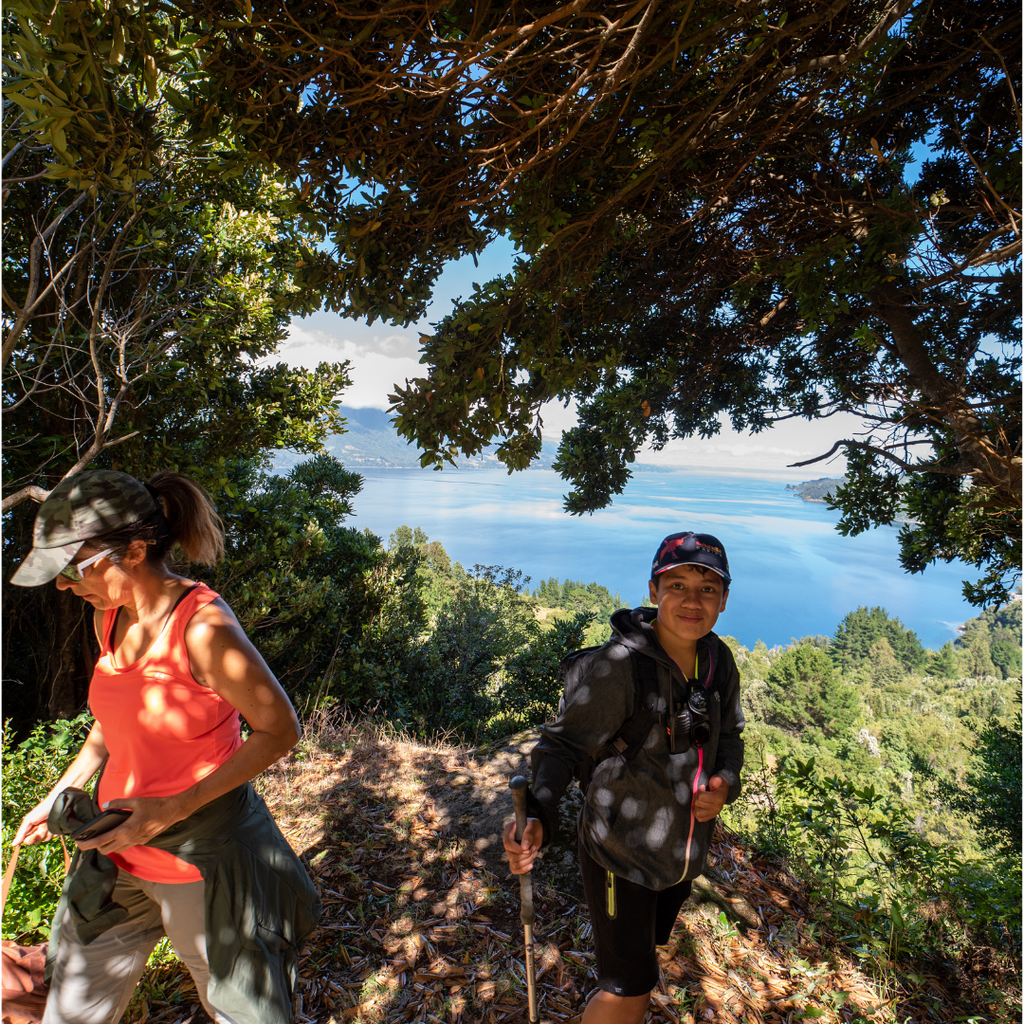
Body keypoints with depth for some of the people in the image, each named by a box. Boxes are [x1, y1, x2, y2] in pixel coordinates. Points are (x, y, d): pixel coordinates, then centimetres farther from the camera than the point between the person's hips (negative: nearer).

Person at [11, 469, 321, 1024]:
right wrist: (59, 796, 10)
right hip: (118, 850, 7)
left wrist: (173, 810, -21)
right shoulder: (109, 618, -1)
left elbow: (280, 730, -20)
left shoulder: (203, 626, -26)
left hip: (203, 854, -6)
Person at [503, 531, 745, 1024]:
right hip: (620, 852, -7)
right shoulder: (617, 665, -30)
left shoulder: (718, 660, -9)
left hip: (684, 849, 7)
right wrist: (538, 816, -42)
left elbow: (728, 736, 6)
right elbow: (563, 744, -25)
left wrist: (724, 784, -13)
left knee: (649, 945, 31)